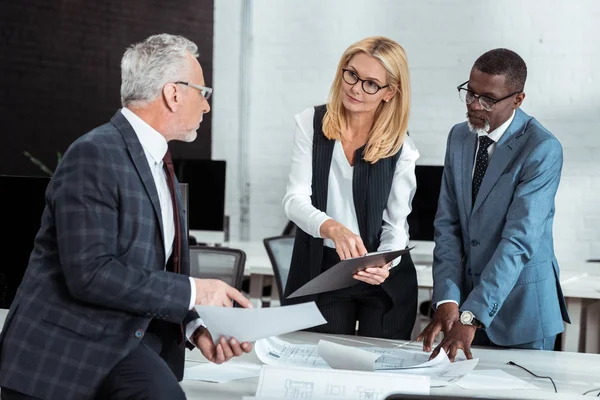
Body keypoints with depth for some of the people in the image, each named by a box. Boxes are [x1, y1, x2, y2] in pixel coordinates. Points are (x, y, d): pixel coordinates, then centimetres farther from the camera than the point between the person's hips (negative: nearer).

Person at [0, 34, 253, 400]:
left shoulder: (161, 167, 15)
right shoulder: (94, 155, -13)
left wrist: (195, 326, -3)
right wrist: (194, 292, -17)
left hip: (127, 341, 7)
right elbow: (91, 273, -22)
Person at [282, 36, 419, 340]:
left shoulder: (400, 147, -5)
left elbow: (396, 224, -5)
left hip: (383, 279, 0)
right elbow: (294, 200, -12)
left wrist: (385, 264, -26)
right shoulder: (311, 124, -6)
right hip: (321, 271, 0)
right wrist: (333, 228, -33)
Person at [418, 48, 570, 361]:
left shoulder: (542, 149, -17)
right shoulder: (459, 137, 4)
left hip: (521, 312, -5)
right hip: (468, 294, 5)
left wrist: (471, 316, -31)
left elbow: (519, 240, -25)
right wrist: (447, 300, -13)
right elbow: (447, 225, 0)